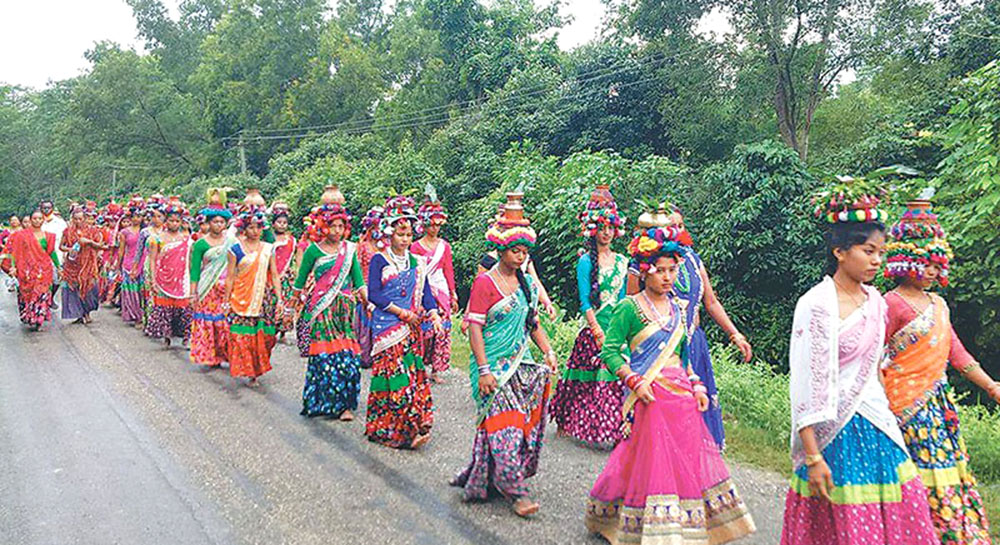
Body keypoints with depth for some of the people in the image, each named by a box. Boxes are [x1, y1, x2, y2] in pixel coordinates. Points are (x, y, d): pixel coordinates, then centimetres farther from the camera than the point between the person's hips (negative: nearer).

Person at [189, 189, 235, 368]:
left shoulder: (232, 242, 6)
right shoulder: (201, 244, 1)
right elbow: (195, 269, 0)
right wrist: (193, 292, -5)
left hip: (227, 289, 1)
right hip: (208, 289, -1)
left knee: (228, 321, -3)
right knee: (207, 321, 0)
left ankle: (226, 354, 6)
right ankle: (209, 356, 9)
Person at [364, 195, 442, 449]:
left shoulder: (416, 263, 14)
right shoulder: (379, 261, -1)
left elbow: (425, 292, 9)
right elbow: (373, 294, -8)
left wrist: (434, 314, -8)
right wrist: (400, 312, -12)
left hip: (411, 326, 5)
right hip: (386, 325, -4)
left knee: (414, 373, 1)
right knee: (395, 374, -8)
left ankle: (417, 426, 7)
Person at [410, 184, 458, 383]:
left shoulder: (444, 245, 10)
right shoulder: (416, 247, 1)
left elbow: (449, 270, 11)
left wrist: (453, 295, 9)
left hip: (441, 291, 3)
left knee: (442, 331, 1)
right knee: (423, 331, -7)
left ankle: (436, 370, 9)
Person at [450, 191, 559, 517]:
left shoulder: (526, 282, 12)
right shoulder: (485, 282, -8)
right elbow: (474, 328, -11)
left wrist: (548, 351, 5)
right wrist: (484, 370, -17)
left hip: (520, 361, 7)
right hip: (493, 365, -7)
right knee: (503, 424, -7)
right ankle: (515, 491, -1)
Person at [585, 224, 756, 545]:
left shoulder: (678, 308, 13)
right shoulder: (630, 308, -7)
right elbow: (610, 351, -8)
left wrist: (696, 386, 13)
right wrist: (633, 381, -16)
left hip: (681, 394, 6)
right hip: (649, 394, -6)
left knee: (690, 457, 9)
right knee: (653, 459, -5)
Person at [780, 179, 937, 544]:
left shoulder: (874, 300, 7)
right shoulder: (817, 305, -16)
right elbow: (806, 388, -18)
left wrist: (887, 421, 20)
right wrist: (812, 456, -20)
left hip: (879, 428, 7)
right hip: (839, 433, -7)